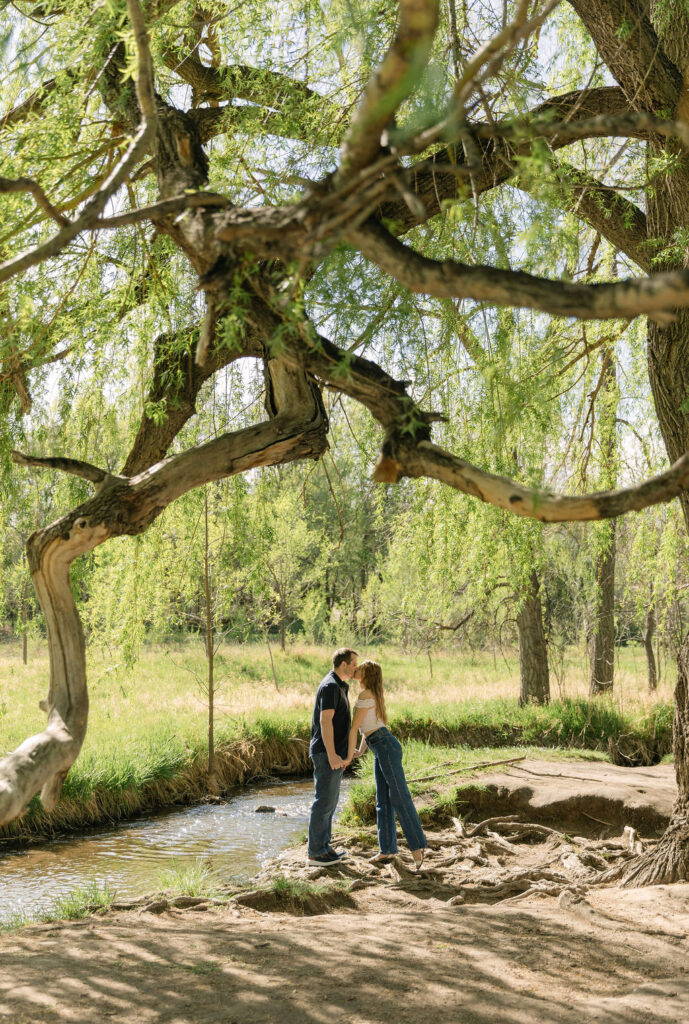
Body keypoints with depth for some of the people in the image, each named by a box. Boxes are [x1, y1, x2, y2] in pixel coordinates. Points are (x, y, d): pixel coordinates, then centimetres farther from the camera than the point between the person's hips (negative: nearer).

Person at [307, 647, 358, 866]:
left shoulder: (341, 687, 16)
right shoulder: (330, 686, -17)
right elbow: (325, 721, -23)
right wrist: (332, 755, -25)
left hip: (335, 752, 11)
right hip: (326, 753, -11)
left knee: (329, 801, 14)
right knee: (324, 801, -5)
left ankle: (323, 846, 22)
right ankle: (315, 853, 1)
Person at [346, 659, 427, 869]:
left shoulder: (366, 695, -13)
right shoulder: (370, 694, 17)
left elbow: (354, 728, -11)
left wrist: (349, 756, -4)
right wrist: (360, 751, 22)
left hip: (386, 747, -10)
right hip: (379, 751, 10)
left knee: (400, 798, -8)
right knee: (383, 801, 9)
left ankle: (417, 845, -5)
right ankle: (388, 849, 12)